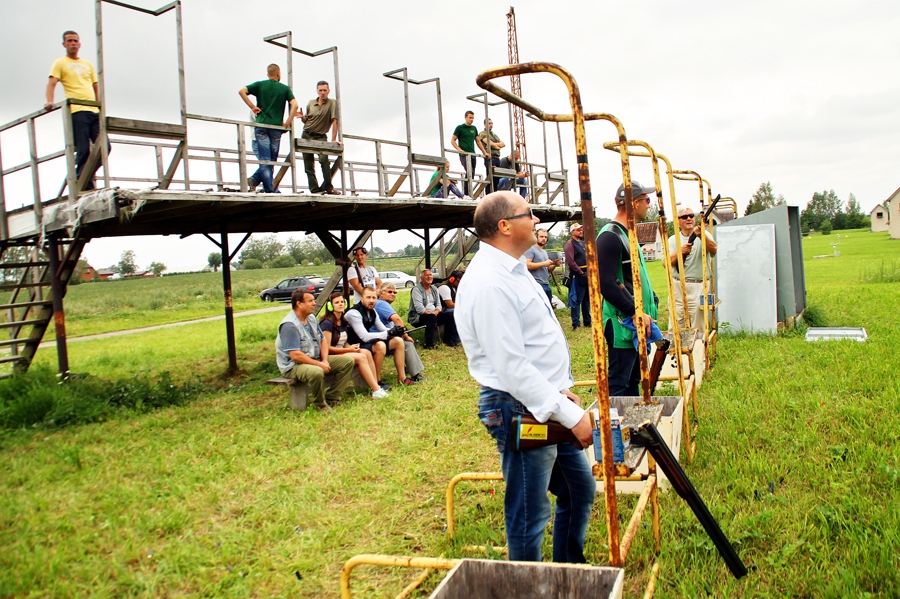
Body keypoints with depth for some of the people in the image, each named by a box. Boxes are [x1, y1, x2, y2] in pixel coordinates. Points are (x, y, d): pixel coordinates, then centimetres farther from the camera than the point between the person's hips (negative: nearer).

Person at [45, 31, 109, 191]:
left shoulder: (88, 64, 25)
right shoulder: (60, 63, 10)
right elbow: (51, 83, -1)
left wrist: (100, 106, 10)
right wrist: (50, 101, -19)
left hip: (94, 111, 5)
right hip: (77, 111, -5)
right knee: (83, 150, -11)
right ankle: (84, 184, -5)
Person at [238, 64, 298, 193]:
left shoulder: (260, 85, 9)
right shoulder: (285, 88, 7)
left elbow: (241, 91, -3)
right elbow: (294, 105, -5)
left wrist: (252, 106, 3)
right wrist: (287, 123, -1)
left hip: (261, 126, 1)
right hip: (276, 127, -1)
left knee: (265, 160, -2)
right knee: (272, 160, 8)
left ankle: (269, 190, -12)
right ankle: (254, 179, -4)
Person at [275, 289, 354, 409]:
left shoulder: (311, 318, 8)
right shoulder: (289, 325, -21)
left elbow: (323, 341, 14)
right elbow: (295, 355, -26)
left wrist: (325, 361, -4)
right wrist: (319, 364, -20)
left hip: (315, 359, 10)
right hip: (294, 365, -10)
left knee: (348, 361, 0)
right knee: (317, 372, -41)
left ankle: (332, 397, 0)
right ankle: (320, 404, -14)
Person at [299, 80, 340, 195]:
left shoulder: (332, 103, -6)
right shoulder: (311, 103, 9)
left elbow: (334, 122, -14)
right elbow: (306, 121, 18)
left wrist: (333, 140, -21)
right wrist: (302, 117, -6)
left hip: (320, 137, -4)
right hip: (306, 135, 5)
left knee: (323, 159, -25)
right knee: (308, 163, 0)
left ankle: (328, 186, -18)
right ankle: (314, 188, 1)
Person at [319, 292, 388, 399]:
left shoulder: (343, 322, 14)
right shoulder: (327, 323, -13)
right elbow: (326, 348, -16)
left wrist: (352, 347, -3)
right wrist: (348, 350, -15)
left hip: (342, 353, 8)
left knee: (366, 352, -15)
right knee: (361, 357, -25)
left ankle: (376, 386, -20)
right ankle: (376, 391, -26)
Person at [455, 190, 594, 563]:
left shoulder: (512, 269, 12)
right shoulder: (488, 282, -22)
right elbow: (512, 367, -25)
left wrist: (562, 391, 13)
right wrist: (569, 414, -21)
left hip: (548, 404, 11)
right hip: (519, 411, -11)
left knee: (580, 490, 22)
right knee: (530, 516, 3)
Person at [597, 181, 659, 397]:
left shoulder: (627, 234, 17)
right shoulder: (610, 236, -15)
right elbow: (606, 284, -23)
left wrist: (650, 305, 15)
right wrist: (635, 313, -21)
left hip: (637, 323, 10)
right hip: (622, 324, -10)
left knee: (634, 380, 17)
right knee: (618, 384, -5)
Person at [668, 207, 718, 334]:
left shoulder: (704, 234, 4)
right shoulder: (673, 239, 10)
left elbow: (714, 250, -17)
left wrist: (702, 236, -33)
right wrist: (680, 251, -19)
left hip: (698, 286, -2)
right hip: (677, 286, 2)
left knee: (698, 328, -1)